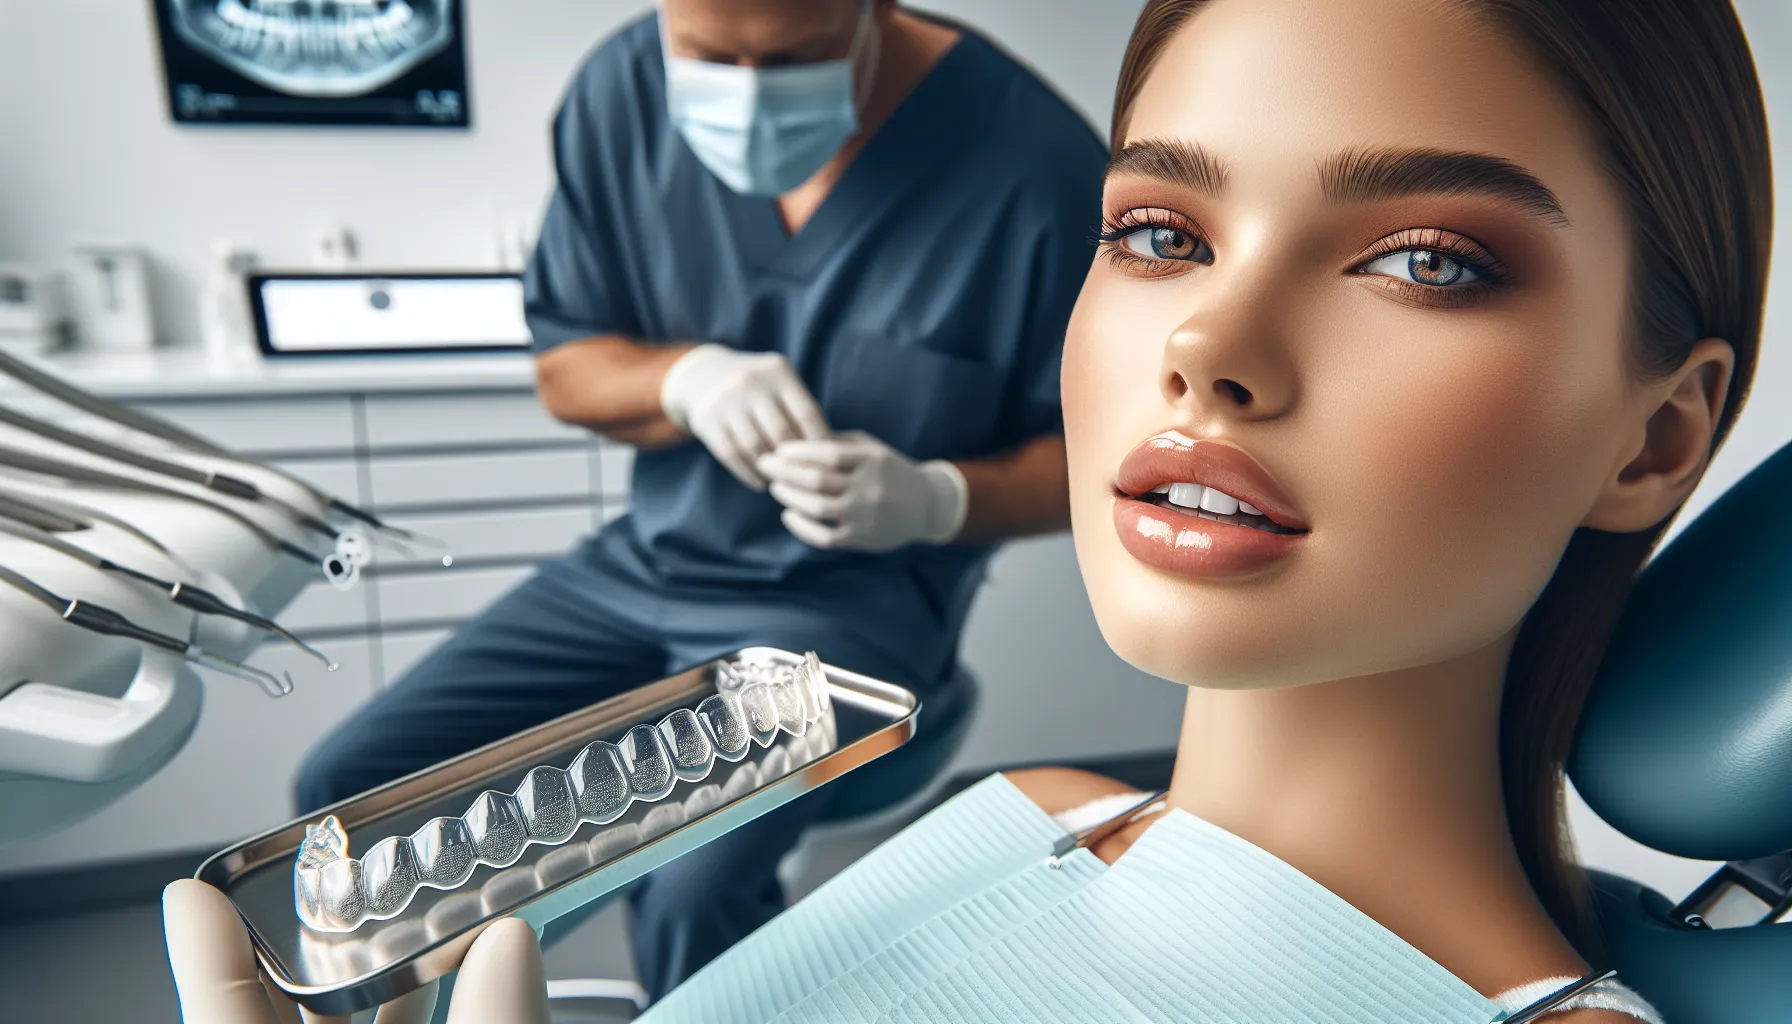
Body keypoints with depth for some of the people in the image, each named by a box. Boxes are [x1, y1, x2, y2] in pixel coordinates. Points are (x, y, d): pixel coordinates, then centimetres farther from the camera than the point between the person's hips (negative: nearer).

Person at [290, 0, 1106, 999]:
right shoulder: (621, 93, -5)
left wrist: (932, 501, -26)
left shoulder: (1037, 165, -17)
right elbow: (566, 367, 5)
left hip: (856, 593, -4)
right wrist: (686, 376, -17)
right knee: (349, 783, 1)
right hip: (648, 558, 5)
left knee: (694, 896, -27)